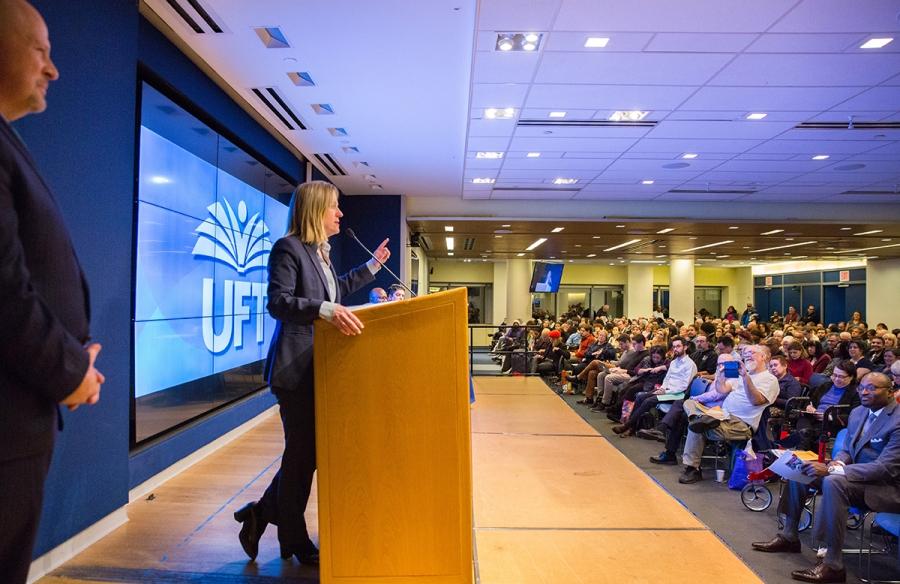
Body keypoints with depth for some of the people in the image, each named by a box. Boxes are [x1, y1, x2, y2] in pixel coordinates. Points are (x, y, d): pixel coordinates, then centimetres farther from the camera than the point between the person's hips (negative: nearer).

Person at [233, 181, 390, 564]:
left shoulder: (320, 251, 16)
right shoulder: (288, 248, -12)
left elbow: (335, 291, 28)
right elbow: (278, 302, -22)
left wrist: (372, 266, 31)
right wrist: (325, 310, -36)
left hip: (319, 365, 9)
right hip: (296, 368, -9)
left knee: (310, 451, 13)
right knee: (302, 453, 2)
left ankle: (260, 515, 30)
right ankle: (295, 541, 21)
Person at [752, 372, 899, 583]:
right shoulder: (858, 412, 8)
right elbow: (846, 450, 16)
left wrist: (832, 470, -31)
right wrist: (837, 463, -9)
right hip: (857, 475, 9)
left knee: (833, 482, -34)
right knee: (801, 470, 1)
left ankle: (833, 564, -28)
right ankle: (788, 537, 9)